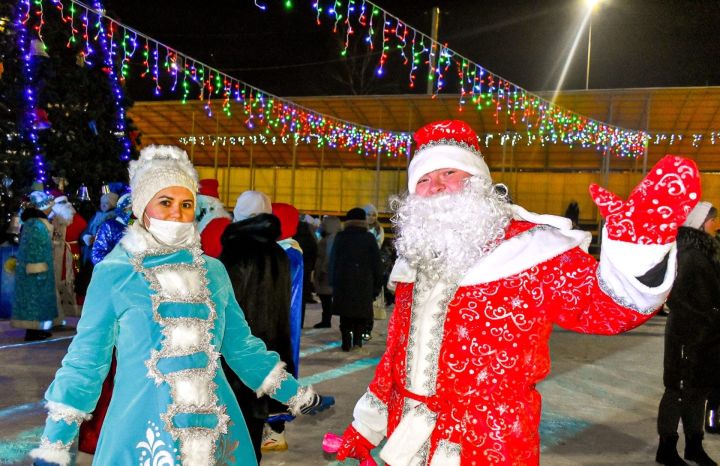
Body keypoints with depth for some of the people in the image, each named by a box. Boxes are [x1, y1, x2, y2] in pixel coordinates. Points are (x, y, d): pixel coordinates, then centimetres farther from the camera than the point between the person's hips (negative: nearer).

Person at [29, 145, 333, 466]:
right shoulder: (113, 274, -5)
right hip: (142, 431, -3)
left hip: (214, 428, 4)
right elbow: (85, 360, 0)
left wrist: (297, 396, 14)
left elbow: (241, 347, 13)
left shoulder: (213, 271, 5)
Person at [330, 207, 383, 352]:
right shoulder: (369, 238, 1)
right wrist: (377, 284, 7)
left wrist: (333, 281, 11)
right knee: (362, 311, 7)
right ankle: (357, 339, -4)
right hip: (364, 282, -1)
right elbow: (376, 262, 2)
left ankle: (346, 342, 2)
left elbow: (333, 260, 6)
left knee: (345, 312, 7)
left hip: (343, 281, 1)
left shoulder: (340, 237, 4)